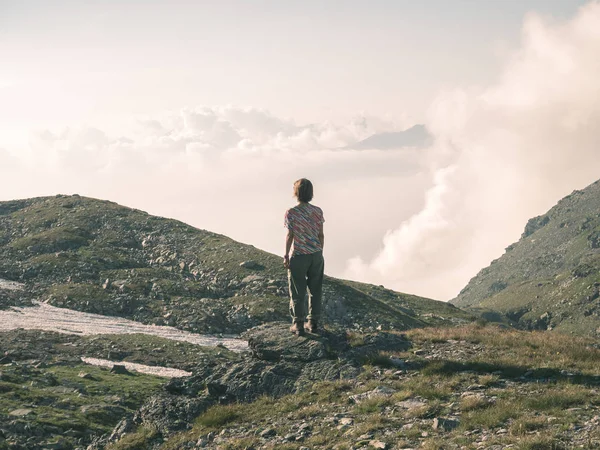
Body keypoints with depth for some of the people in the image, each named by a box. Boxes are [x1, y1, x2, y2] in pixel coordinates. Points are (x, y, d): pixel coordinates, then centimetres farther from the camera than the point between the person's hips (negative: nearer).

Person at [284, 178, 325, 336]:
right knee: (315, 289, 13)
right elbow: (321, 234, 4)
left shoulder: (291, 213, -11)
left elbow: (290, 236, -11)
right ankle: (313, 322, 18)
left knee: (297, 292, 5)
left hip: (298, 256, -3)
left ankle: (298, 324, 7)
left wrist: (286, 256, -3)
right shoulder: (318, 211, 0)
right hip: (316, 255, 4)